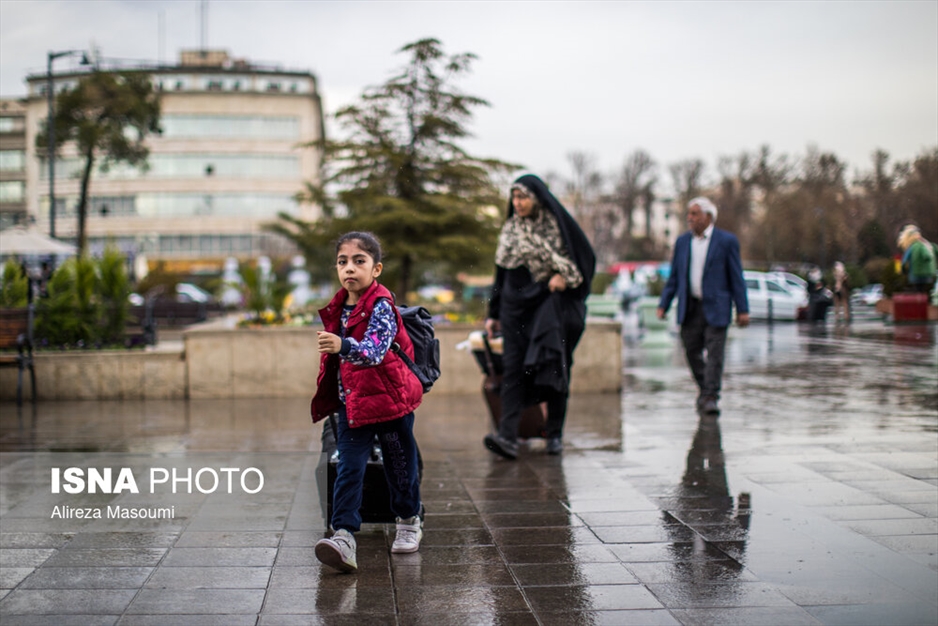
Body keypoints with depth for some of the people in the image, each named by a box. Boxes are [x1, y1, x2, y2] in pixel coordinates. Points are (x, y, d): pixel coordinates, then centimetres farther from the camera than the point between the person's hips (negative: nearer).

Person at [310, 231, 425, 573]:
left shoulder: (381, 305, -16)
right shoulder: (338, 309, 5)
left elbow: (376, 349, -32)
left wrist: (343, 346, -50)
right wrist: (329, 397, 22)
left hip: (389, 399, -5)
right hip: (351, 403, 5)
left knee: (400, 464, 13)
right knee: (348, 470, -7)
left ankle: (410, 521, 34)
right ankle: (343, 535, -13)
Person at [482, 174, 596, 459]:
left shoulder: (557, 222, -1)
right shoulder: (509, 228, 13)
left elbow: (585, 257, -1)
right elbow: (502, 273, 16)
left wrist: (565, 276, -18)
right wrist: (494, 314, 14)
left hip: (551, 304, -4)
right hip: (516, 304, 4)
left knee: (554, 368, -2)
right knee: (514, 369, -8)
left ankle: (555, 434, 10)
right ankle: (508, 436, -17)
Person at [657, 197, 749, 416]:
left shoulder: (727, 241, -1)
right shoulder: (682, 242, 11)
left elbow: (736, 277, -1)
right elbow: (674, 277, 14)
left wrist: (743, 309, -6)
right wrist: (663, 305, 5)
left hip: (716, 308, -4)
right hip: (689, 307, 4)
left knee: (714, 353, -7)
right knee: (692, 352, 7)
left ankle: (711, 397, -2)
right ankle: (705, 390, 25)